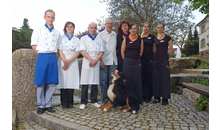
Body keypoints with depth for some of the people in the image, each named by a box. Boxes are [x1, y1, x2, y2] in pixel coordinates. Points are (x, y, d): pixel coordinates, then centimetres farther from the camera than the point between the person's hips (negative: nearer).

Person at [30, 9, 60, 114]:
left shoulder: (57, 32, 14)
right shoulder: (38, 30, 7)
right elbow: (34, 45, 4)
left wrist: (52, 55, 3)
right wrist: (42, 54, -2)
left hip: (53, 57, 3)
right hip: (42, 57, -2)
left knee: (52, 82, 2)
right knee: (41, 82, -1)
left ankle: (48, 104, 15)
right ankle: (41, 105, 12)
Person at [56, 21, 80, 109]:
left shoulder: (76, 39, 14)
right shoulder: (61, 38, 11)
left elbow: (78, 52, 2)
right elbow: (60, 51, 1)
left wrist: (69, 61, -9)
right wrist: (65, 61, -11)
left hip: (73, 63, 1)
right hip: (63, 62, -1)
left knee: (71, 82, -2)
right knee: (63, 81, -4)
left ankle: (70, 103, 7)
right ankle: (64, 103, 3)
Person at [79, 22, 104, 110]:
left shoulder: (99, 40, 16)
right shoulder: (84, 38, 9)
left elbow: (101, 52, 6)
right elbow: (83, 51, -3)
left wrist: (95, 60, -11)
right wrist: (91, 60, -14)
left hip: (96, 63, 2)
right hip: (86, 63, -2)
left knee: (95, 83, 5)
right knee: (85, 84, -3)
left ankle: (94, 101, 16)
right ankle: (83, 102, 6)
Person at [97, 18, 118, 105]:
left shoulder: (115, 35, 14)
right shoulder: (101, 35, 5)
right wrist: (101, 60, -9)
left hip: (113, 61, 3)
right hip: (104, 61, -3)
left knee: (113, 80, 4)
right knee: (104, 80, -1)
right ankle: (105, 99, 9)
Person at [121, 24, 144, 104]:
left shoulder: (140, 39, 7)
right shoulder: (126, 39, 4)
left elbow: (141, 51, 11)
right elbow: (122, 51, 6)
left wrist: (137, 58, 9)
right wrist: (126, 60, 4)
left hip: (137, 63, 1)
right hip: (127, 63, -1)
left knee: (137, 81, 4)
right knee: (128, 81, 2)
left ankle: (138, 100, 17)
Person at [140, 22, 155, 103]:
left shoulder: (152, 37, 8)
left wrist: (153, 58, -1)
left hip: (149, 59, -1)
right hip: (141, 59, 1)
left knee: (149, 77, 0)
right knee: (142, 77, 1)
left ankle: (148, 96, 10)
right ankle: (142, 95, 11)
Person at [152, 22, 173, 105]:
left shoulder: (167, 38, 1)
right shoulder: (155, 39, 11)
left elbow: (171, 50, 1)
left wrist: (167, 58, 4)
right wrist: (155, 57, 6)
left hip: (164, 60, -3)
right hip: (156, 60, 4)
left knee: (165, 79, -1)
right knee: (156, 78, 5)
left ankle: (165, 98, 8)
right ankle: (157, 97, 14)